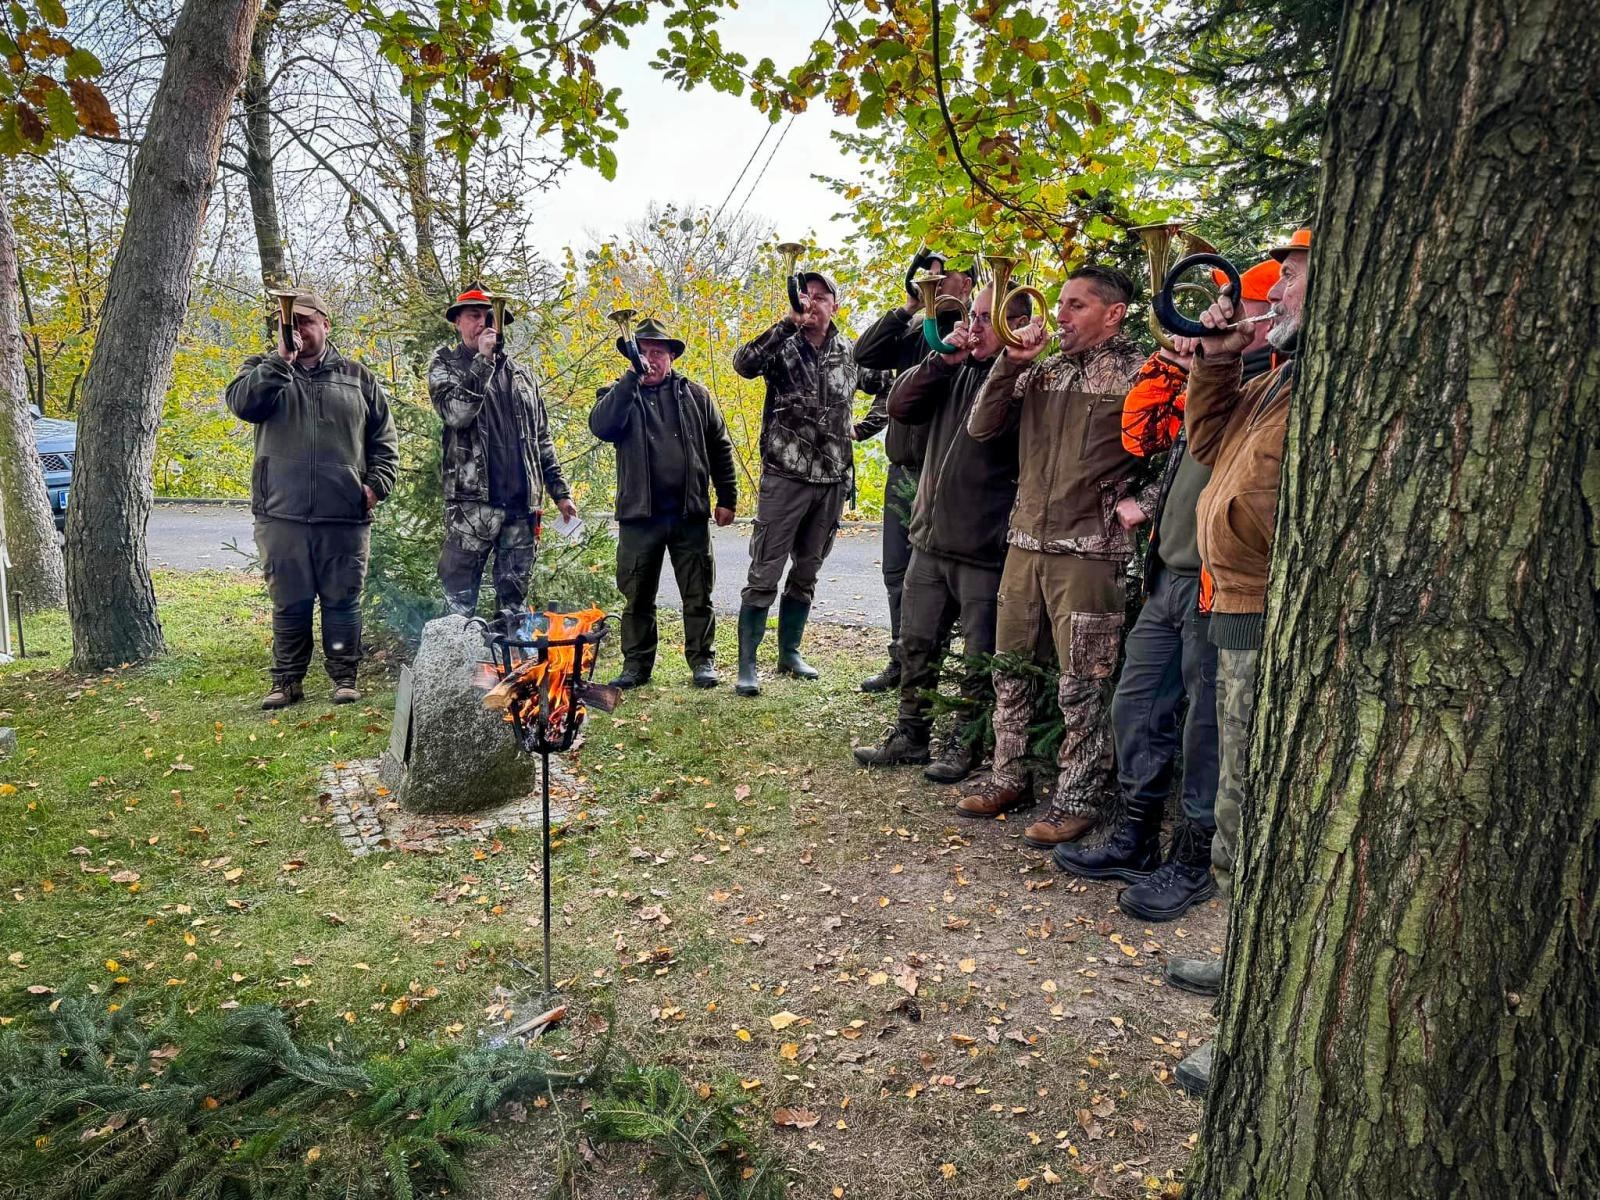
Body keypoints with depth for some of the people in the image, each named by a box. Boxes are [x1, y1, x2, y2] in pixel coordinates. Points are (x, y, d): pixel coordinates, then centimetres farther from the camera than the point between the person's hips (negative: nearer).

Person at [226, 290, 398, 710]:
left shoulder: (358, 377, 12)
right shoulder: (264, 369, 11)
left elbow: (384, 439, 13)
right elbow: (242, 402, -10)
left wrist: (376, 483, 0)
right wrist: (280, 360, -13)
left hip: (345, 516, 0)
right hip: (282, 514, 0)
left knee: (343, 600, 5)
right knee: (290, 603, 6)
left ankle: (344, 677, 15)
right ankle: (287, 681, 16)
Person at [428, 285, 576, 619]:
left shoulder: (519, 373, 18)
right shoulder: (445, 365, 6)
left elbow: (542, 439, 20)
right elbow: (456, 414, -15)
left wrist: (560, 491, 15)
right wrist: (482, 361, -14)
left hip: (523, 503, 4)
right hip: (473, 500, -4)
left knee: (514, 600, 9)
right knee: (459, 602, -4)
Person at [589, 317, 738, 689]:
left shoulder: (694, 394, 10)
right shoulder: (622, 395, 7)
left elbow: (720, 449, 11)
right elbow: (600, 427, -15)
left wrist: (727, 498, 5)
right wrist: (631, 379, -18)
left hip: (690, 513, 0)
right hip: (639, 514, 0)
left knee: (698, 595, 5)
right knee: (637, 596, 6)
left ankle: (702, 661, 15)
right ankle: (636, 664, 17)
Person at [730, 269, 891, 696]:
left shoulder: (851, 353, 9)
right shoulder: (782, 346, -2)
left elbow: (890, 385, 23)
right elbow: (744, 364, -24)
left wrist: (863, 428, 13)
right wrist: (787, 323, -30)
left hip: (832, 480, 5)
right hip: (785, 476, -4)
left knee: (806, 575, 14)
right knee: (764, 576, -5)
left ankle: (789, 653, 27)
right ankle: (747, 667, 1)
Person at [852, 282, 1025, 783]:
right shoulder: (955, 373, 12)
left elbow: (995, 430, -23)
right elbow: (901, 405, 3)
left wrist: (1003, 365, -22)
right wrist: (943, 359, -7)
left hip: (984, 549, -6)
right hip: (931, 538, 7)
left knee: (980, 658, 6)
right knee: (917, 645, 15)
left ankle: (965, 746, 21)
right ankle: (909, 735, 29)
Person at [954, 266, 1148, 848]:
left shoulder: (1138, 375, -4)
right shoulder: (1041, 370, 12)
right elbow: (981, 427, 6)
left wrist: (1142, 503, -11)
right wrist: (1010, 362, -2)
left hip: (1089, 550, -6)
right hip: (1025, 542, 6)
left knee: (1081, 683, 0)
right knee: (1010, 667, 13)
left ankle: (1077, 799, 13)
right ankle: (1009, 777, 28)